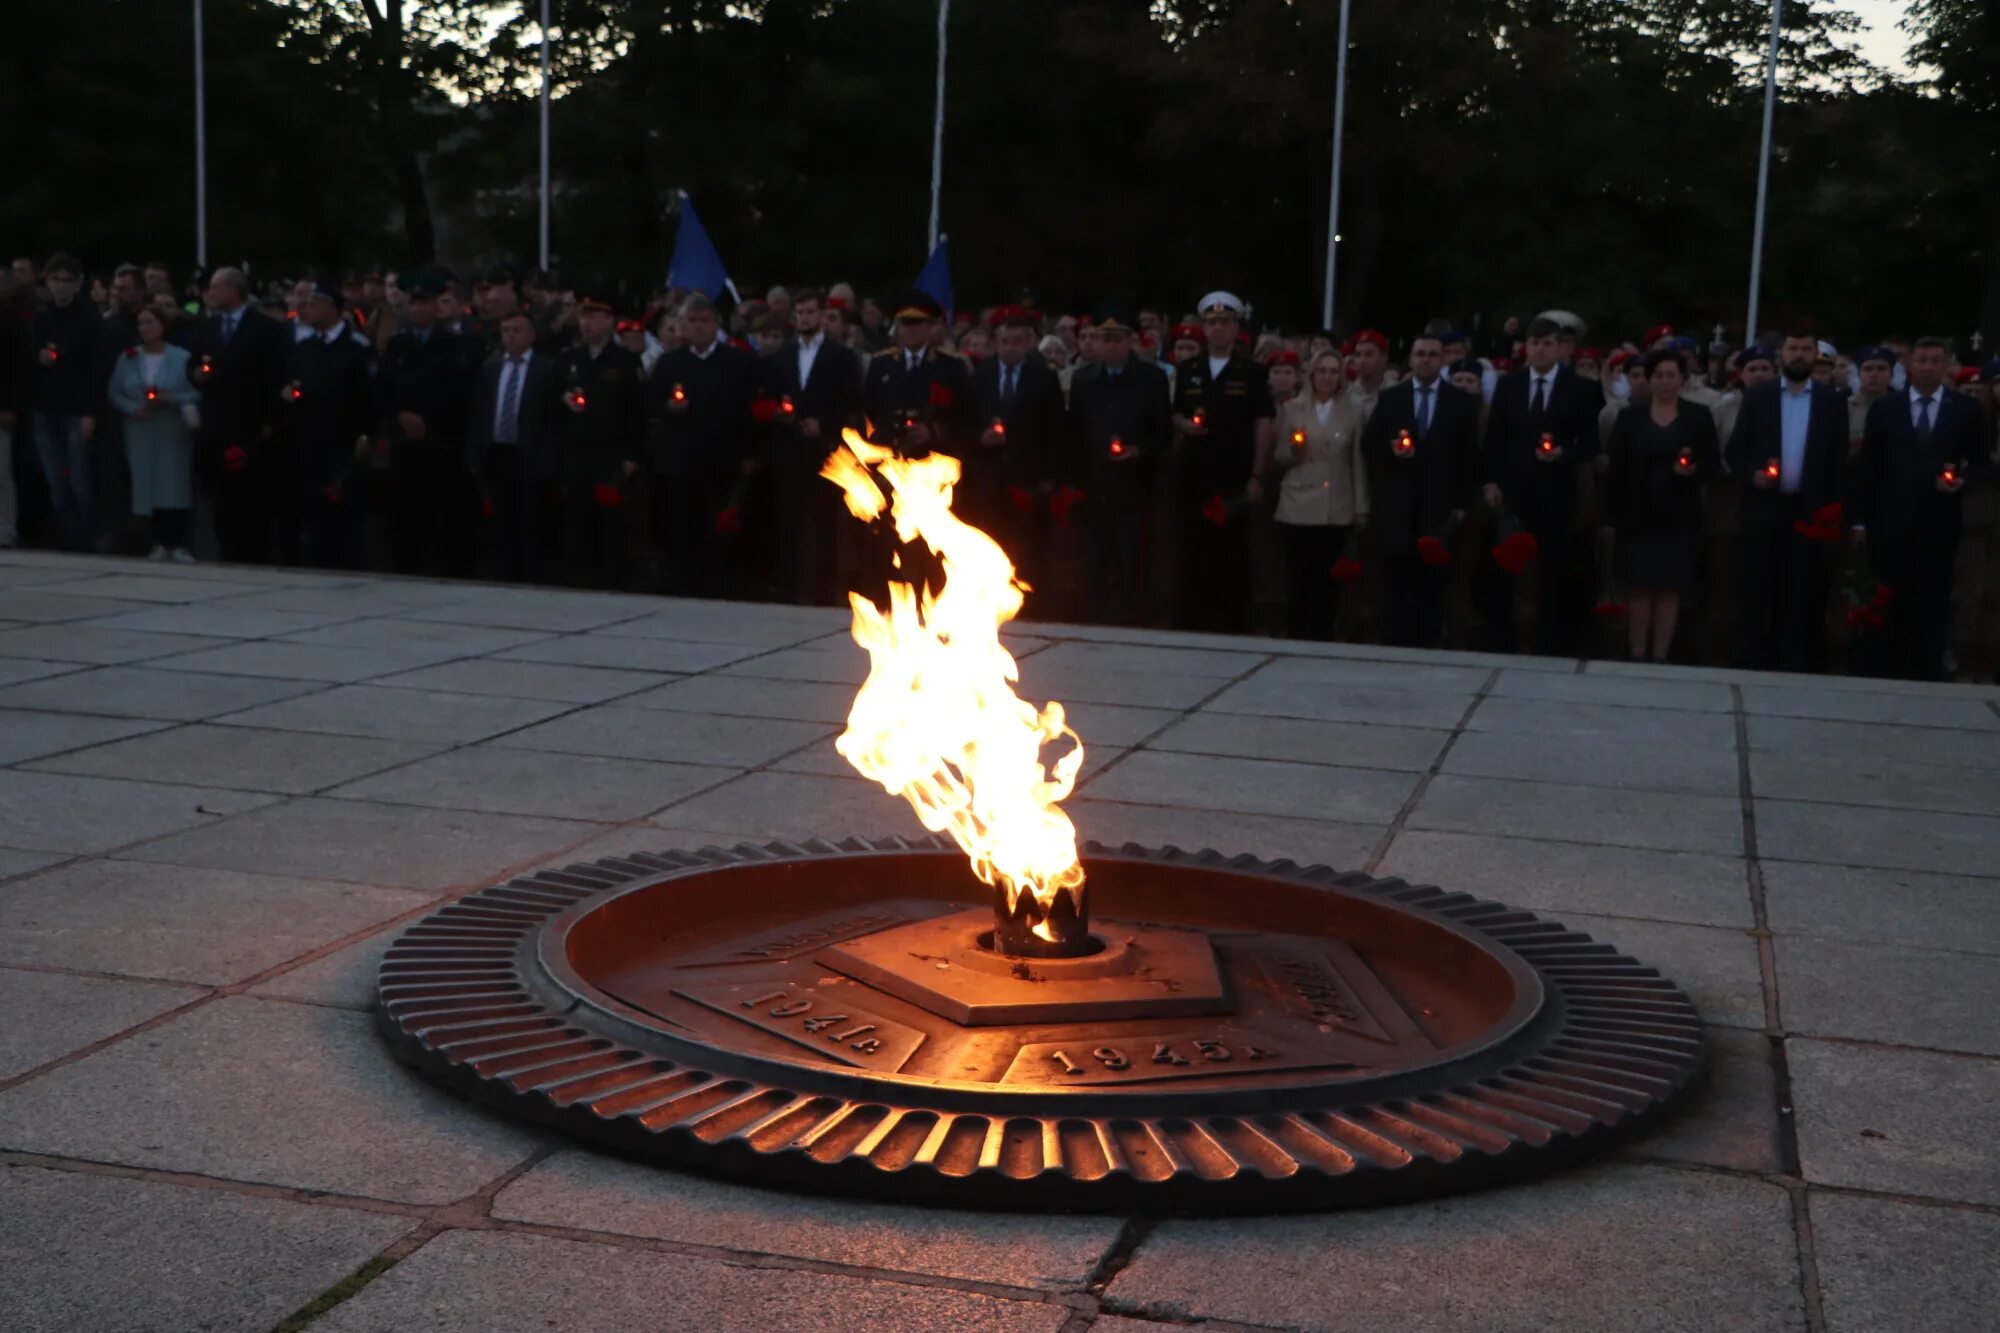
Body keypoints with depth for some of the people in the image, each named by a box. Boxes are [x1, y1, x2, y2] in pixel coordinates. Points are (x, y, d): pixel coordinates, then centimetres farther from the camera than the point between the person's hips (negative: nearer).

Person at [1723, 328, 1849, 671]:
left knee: (1800, 598, 3)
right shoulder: (1757, 397, 7)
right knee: (1756, 595, 3)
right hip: (1762, 510, 0)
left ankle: (1794, 669, 9)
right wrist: (1751, 475, -13)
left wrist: (1834, 515, -4)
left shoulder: (1832, 403, 7)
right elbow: (1733, 451, 6)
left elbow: (1839, 462, 4)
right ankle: (1748, 665, 9)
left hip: (1809, 513, 0)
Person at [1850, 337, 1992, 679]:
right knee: (1893, 598, 5)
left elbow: (1982, 461, 9)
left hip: (1939, 521, 0)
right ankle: (1886, 666, 19)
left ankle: (1928, 674, 7)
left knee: (1933, 600, 1)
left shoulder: (1967, 411, 4)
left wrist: (1964, 480, -14)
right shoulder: (1884, 409, 5)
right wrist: (1859, 518, 0)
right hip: (1891, 520, 0)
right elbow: (1867, 467, 4)